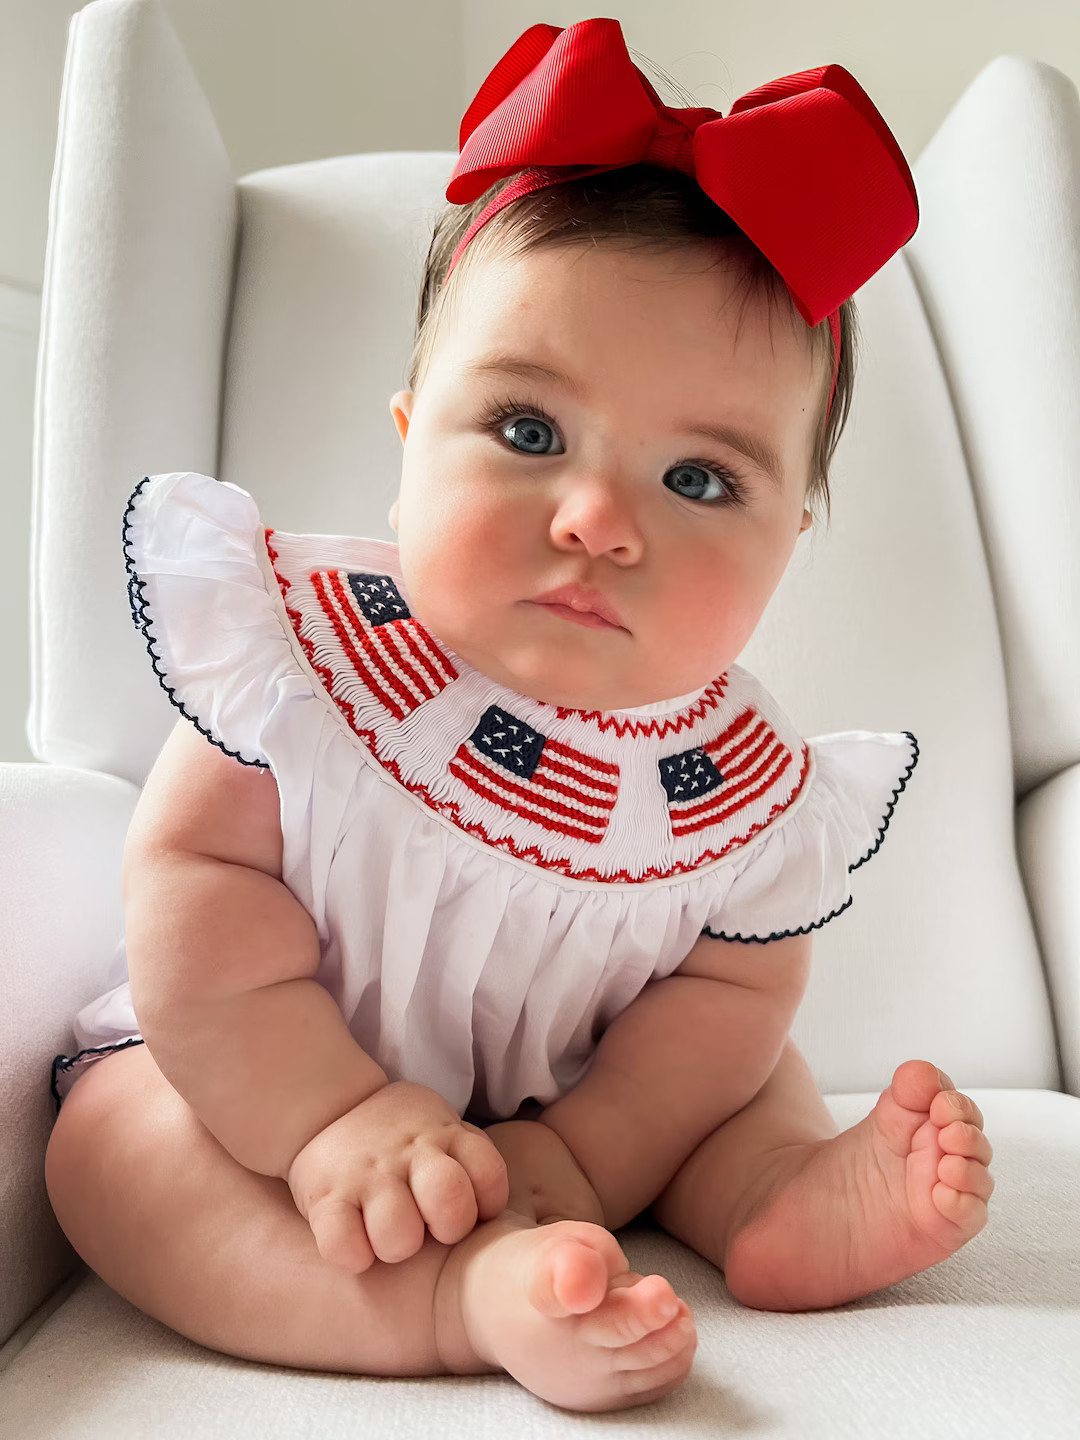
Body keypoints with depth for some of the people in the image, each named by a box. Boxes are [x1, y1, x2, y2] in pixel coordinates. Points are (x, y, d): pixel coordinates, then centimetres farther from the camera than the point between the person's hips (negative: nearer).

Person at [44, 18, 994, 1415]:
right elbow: (198, 873, -24)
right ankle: (460, 1303, -39)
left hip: (563, 1092, 3)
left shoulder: (759, 789, -19)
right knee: (118, 1142, -28)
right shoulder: (300, 651, -27)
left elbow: (729, 990, -11)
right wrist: (328, 1116, -31)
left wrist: (577, 1160, -24)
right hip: (258, 1071, -1)